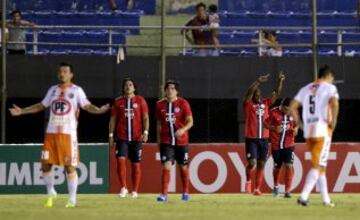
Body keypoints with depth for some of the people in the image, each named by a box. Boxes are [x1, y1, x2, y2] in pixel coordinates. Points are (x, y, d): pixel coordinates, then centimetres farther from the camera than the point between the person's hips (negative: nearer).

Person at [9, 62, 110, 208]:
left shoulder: (76, 91, 1)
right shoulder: (53, 90, 14)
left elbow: (87, 106, -8)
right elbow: (42, 106, 23)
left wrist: (98, 110, -28)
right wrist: (21, 111, 21)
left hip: (68, 133, -4)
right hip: (51, 133, 4)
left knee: (70, 167, -4)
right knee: (45, 164, 2)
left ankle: (72, 199, 4)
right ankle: (50, 193, 23)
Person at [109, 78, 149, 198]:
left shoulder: (140, 100, 5)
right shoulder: (118, 102, 8)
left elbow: (145, 118, 2)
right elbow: (113, 119, 10)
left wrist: (145, 132, -11)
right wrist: (111, 135, 3)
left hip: (136, 138, 0)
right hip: (122, 137, 0)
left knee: (136, 164, 3)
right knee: (121, 159, -17)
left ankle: (135, 191, 11)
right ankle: (123, 187, -12)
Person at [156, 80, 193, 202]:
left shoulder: (183, 103, -6)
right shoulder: (160, 105, 3)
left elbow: (190, 121, -12)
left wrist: (183, 129, -31)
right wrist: (158, 140, 13)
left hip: (181, 141, -1)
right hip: (166, 142, 1)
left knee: (183, 167, 12)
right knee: (166, 166, -13)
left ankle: (185, 192, 29)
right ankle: (164, 194, -16)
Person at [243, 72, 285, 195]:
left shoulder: (266, 104, 10)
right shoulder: (248, 105, -1)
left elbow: (277, 93, 5)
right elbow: (249, 92, -18)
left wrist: (280, 81, -8)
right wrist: (258, 82, -30)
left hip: (264, 139, 4)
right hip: (251, 139, -4)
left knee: (261, 164, 5)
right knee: (252, 163, -13)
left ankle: (257, 188, 11)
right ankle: (248, 181, 14)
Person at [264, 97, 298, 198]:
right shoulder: (274, 112, -12)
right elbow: (266, 124, -5)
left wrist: (295, 129, -7)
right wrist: (274, 128, -22)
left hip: (289, 145, 1)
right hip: (276, 145, -1)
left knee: (289, 165, -13)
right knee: (277, 167, 13)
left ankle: (287, 191, -8)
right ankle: (276, 186, 41)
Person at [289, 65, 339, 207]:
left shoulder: (306, 89, 16)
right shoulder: (329, 87, -2)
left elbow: (292, 107, 10)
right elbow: (334, 103, -22)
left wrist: (300, 124, 12)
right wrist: (333, 121, -12)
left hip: (308, 131, 6)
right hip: (323, 130, -6)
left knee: (320, 165, 15)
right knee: (317, 165, -7)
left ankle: (325, 199, 17)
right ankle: (303, 197, -19)